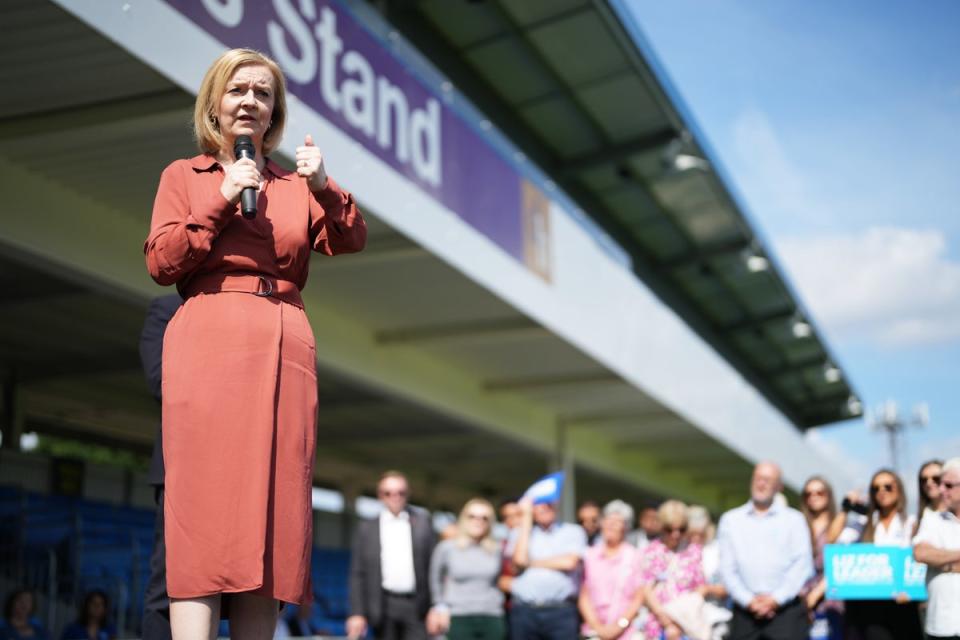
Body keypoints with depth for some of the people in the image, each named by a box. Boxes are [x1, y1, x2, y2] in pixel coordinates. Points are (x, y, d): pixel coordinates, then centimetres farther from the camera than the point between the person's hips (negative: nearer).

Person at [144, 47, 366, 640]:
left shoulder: (297, 183, 21)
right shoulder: (184, 175, 15)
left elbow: (351, 242, 6)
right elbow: (160, 263, 3)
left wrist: (324, 187, -10)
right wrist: (220, 202, -5)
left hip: (285, 349, 3)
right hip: (210, 345, -3)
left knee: (275, 506, -2)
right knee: (206, 502, -11)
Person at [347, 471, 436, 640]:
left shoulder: (422, 523, 10)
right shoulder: (366, 529, 9)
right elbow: (357, 575, 6)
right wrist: (357, 613, -3)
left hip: (417, 606, 0)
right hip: (385, 606, 0)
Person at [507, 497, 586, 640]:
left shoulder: (573, 531, 9)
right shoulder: (519, 533, 14)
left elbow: (569, 562, -7)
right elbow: (520, 559, -5)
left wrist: (531, 563, 2)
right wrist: (526, 516, 1)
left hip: (562, 612, -1)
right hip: (524, 611, 2)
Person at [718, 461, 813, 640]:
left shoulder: (794, 519, 11)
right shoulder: (731, 520, 14)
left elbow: (803, 564, 1)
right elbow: (727, 567, 6)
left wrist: (777, 598, -9)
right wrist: (748, 600, -7)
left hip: (786, 609, -1)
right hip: (745, 610, 1)